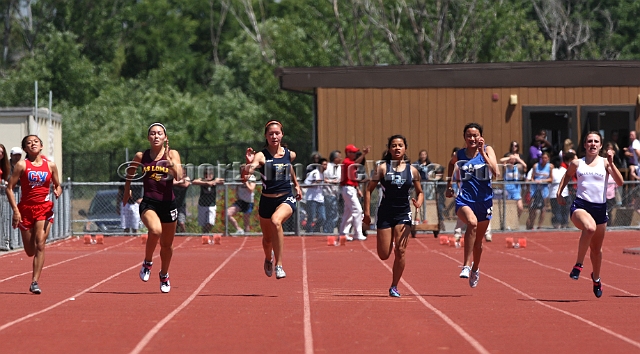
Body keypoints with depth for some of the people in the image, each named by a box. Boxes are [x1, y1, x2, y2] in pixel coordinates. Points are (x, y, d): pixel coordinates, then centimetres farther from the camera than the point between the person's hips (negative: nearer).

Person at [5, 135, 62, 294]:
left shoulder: (50, 165, 3)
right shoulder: (22, 165, -4)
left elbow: (57, 185, 14)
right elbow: (9, 188, -6)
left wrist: (57, 191, -11)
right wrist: (15, 211, -14)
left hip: (44, 208, 1)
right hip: (26, 208, 0)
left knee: (40, 245, -14)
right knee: (30, 251, 5)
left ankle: (35, 282, -13)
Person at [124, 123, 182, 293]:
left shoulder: (172, 154, 0)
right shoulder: (141, 156, 2)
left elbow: (178, 175, -16)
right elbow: (130, 173, 21)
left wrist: (168, 159, -28)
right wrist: (126, 194, 23)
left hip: (168, 204, 2)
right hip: (149, 203, -2)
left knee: (166, 244, 14)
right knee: (155, 230, -32)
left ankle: (164, 275, 41)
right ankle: (147, 263, -6)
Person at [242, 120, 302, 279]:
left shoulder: (289, 154, 0)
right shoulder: (261, 156, -12)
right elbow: (245, 174, -28)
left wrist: (296, 184, 24)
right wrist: (248, 164, -48)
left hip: (286, 199, 0)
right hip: (267, 201, 0)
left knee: (276, 221, -34)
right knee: (268, 239, 16)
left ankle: (279, 265, -27)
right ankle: (268, 259, 54)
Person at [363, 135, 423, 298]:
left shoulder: (412, 170, 3)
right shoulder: (383, 168, -2)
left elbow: (419, 192, 14)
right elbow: (369, 189, 0)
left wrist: (418, 202, -9)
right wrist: (367, 212, -8)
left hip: (403, 214, 1)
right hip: (385, 214, -1)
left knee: (400, 251, -12)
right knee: (384, 255, -2)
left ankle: (394, 287, 0)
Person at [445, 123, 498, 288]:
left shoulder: (487, 150, -2)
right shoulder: (459, 155, 3)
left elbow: (495, 172, -18)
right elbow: (451, 164, 28)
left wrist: (482, 153, -22)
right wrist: (449, 183, 25)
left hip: (484, 201, 1)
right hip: (464, 199, -1)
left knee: (478, 240, 14)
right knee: (472, 222, -34)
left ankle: (475, 269, 44)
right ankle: (466, 265, -32)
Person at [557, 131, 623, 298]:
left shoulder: (605, 162, 4)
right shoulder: (577, 164, 7)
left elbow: (620, 182, -8)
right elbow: (567, 175, 28)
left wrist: (611, 163, -16)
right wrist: (559, 192, 19)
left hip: (600, 207, 2)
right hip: (580, 206, -2)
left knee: (596, 248, 13)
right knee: (589, 228, -37)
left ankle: (596, 278, 41)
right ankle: (578, 265, -23)